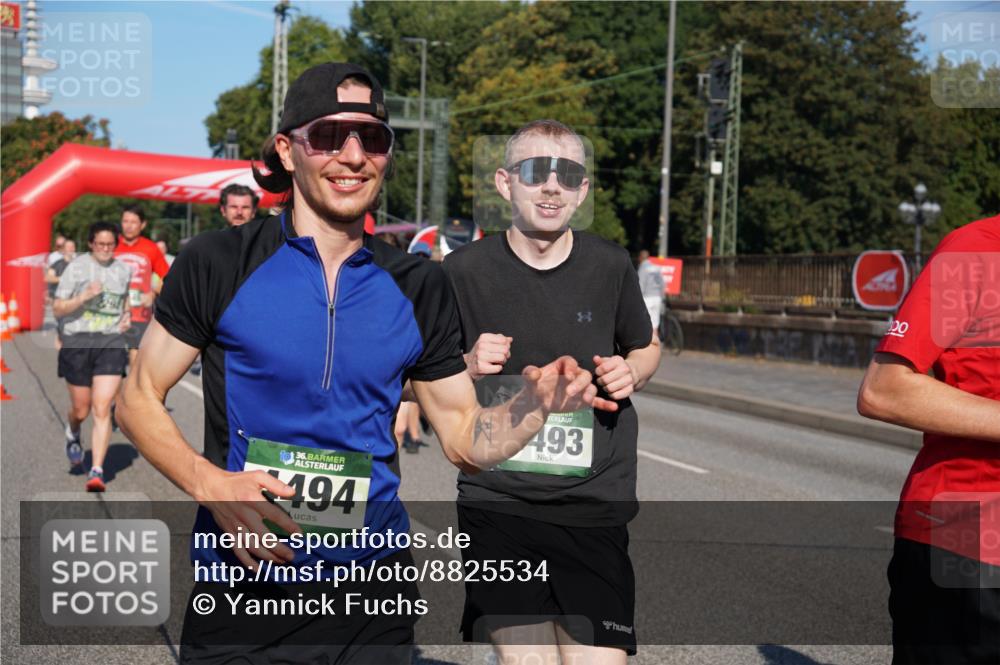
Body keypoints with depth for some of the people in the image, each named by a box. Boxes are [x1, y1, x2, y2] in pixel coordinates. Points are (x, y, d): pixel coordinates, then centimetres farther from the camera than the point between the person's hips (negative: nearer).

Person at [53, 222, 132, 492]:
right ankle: (72, 434, 46)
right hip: (77, 342, -1)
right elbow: (57, 309, -4)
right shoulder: (76, 267, -3)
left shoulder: (124, 270, 9)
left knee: (102, 409, -10)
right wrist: (84, 297, -19)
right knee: (81, 410, 8)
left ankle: (97, 471, -8)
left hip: (111, 343, 1)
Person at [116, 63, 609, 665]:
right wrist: (210, 484, -18)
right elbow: (139, 398, -1)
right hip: (241, 588, -2)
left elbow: (465, 440, 7)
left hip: (376, 593, 3)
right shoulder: (218, 264, -5)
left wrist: (540, 402, -12)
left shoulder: (420, 288, 3)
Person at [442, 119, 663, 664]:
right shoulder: (464, 271, -1)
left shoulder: (610, 266, 2)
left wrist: (631, 372, -3)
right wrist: (469, 367, -12)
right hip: (496, 506, -1)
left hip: (594, 508, 1)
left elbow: (646, 348, 19)